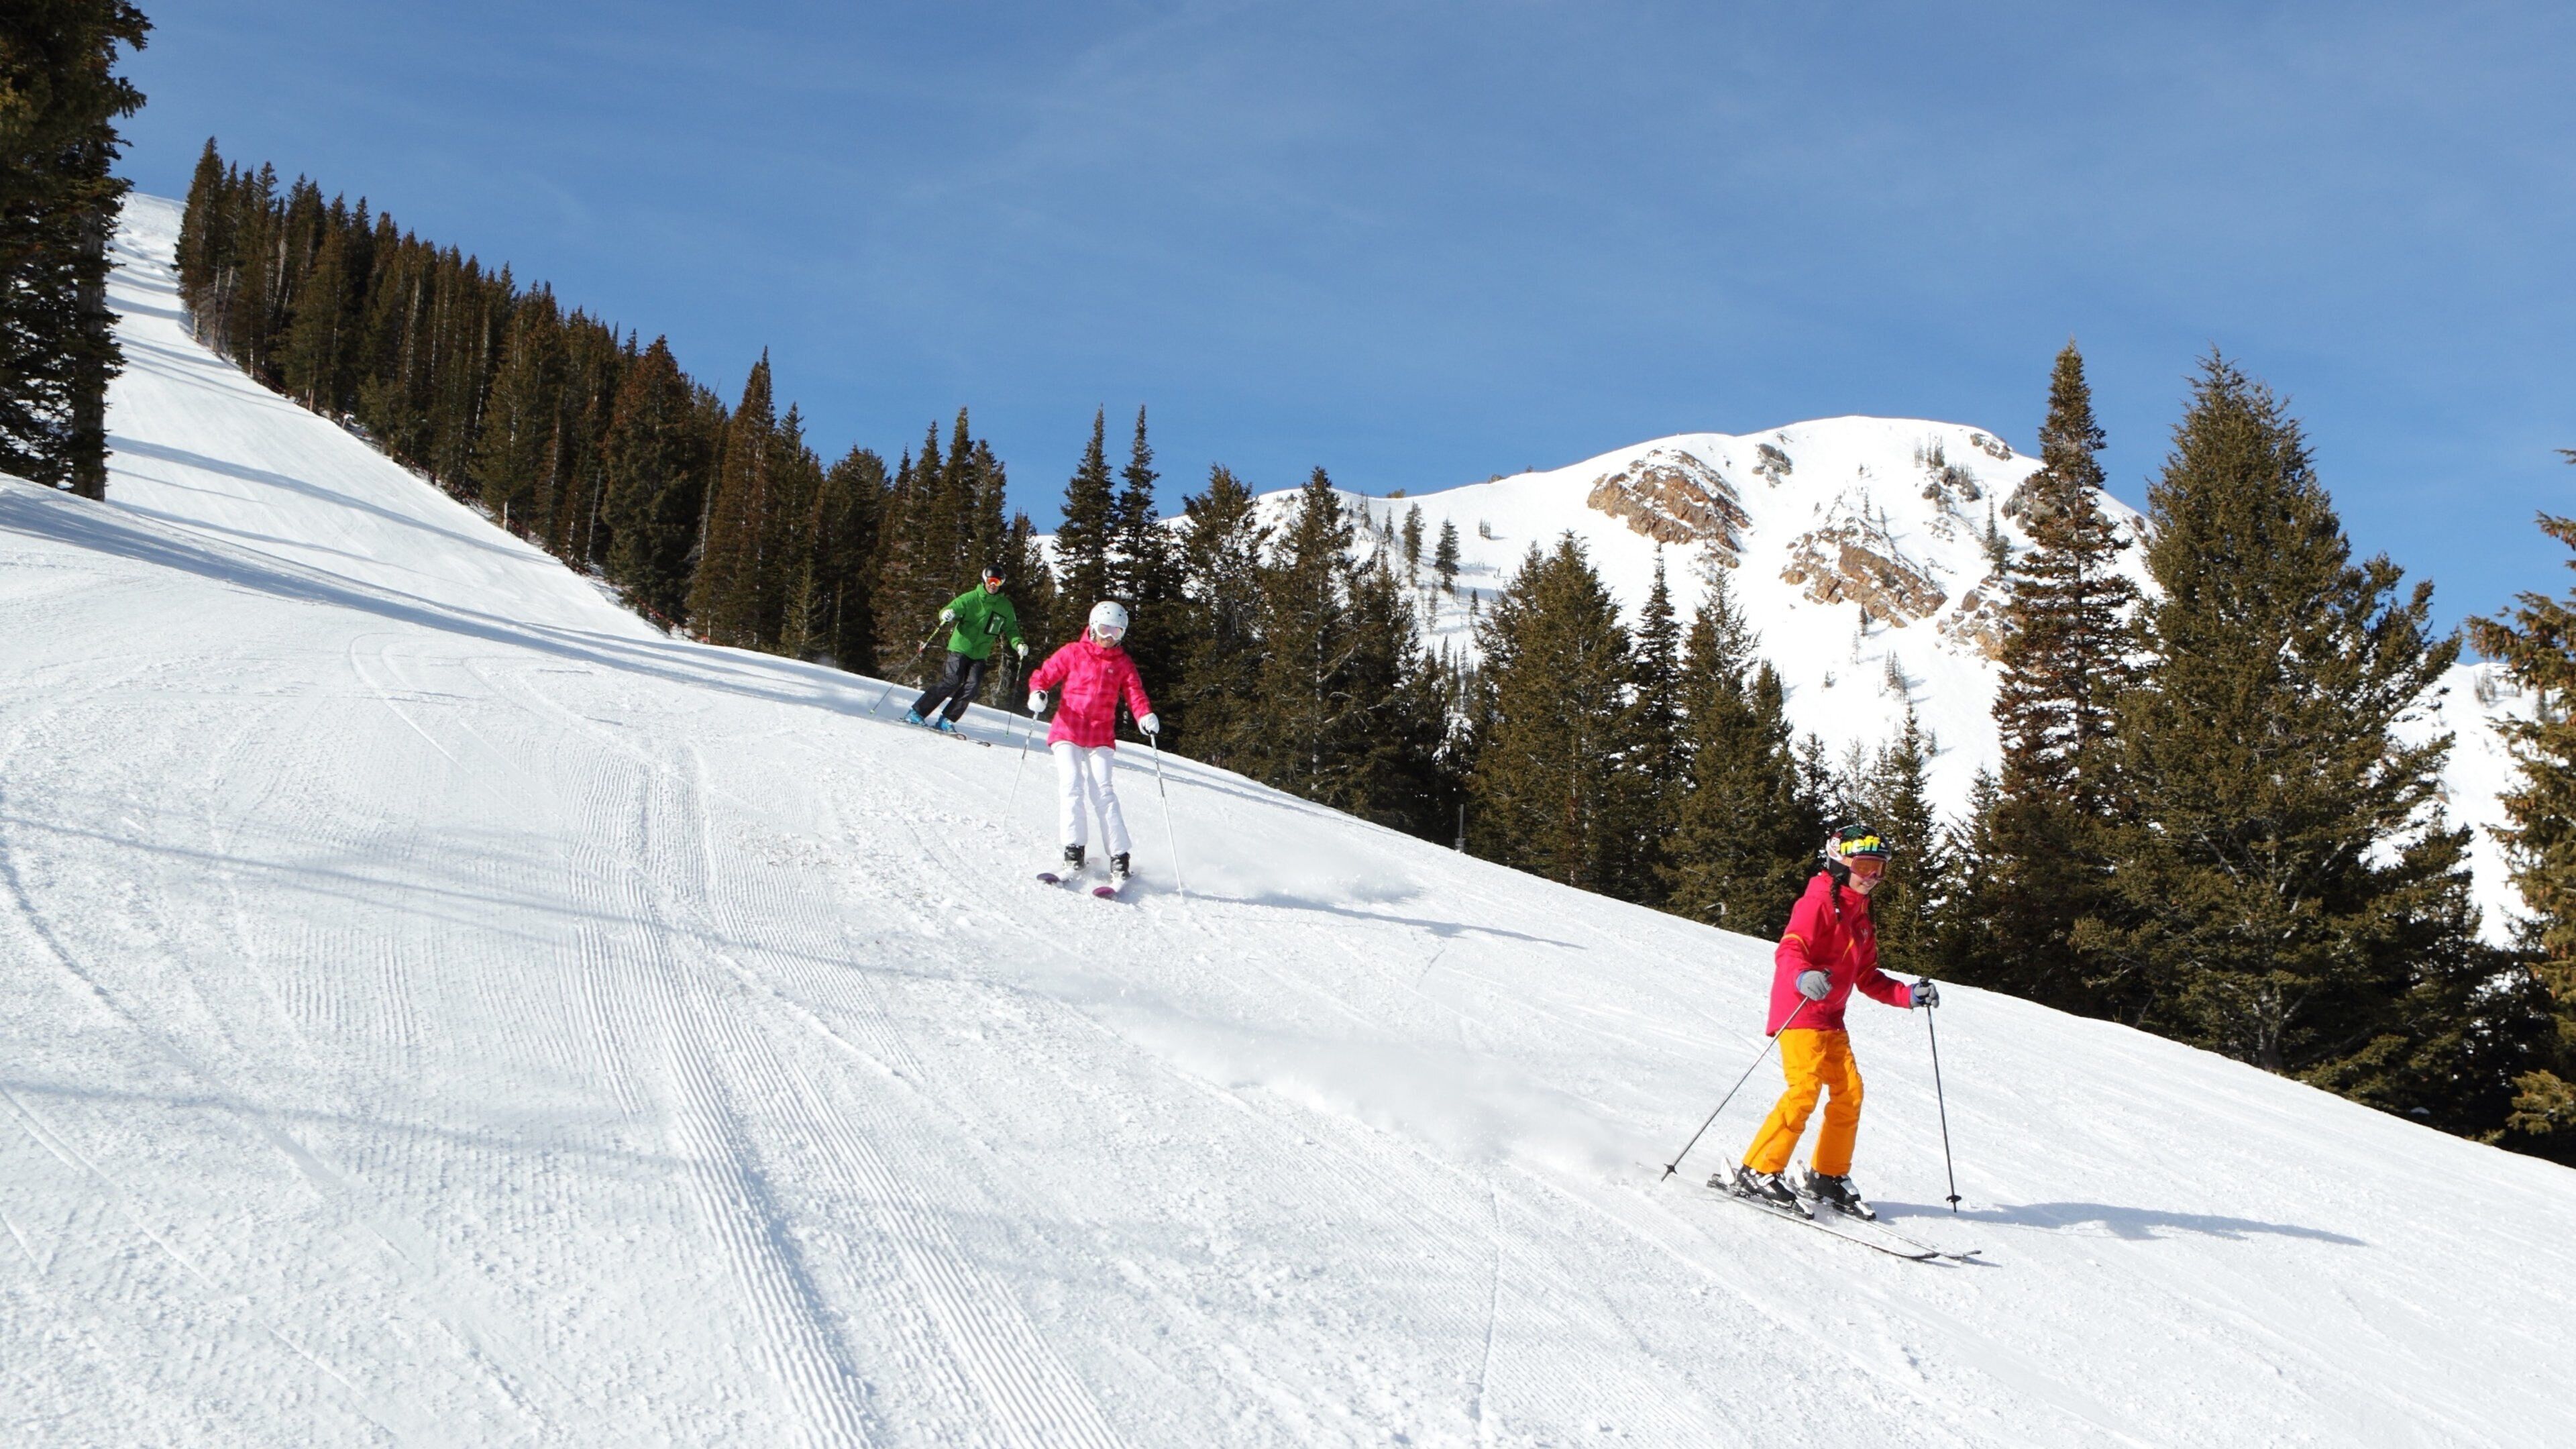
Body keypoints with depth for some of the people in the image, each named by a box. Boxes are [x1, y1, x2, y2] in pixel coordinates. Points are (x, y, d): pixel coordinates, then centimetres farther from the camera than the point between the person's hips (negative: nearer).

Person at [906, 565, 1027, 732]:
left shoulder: (1005, 607, 4)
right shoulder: (970, 598, -6)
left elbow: (1011, 629, 13)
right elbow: (951, 610, -10)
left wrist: (1019, 644, -5)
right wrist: (947, 615, -35)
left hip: (980, 654, 4)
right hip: (960, 647, -4)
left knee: (972, 687, -12)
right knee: (952, 681, -15)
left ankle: (946, 721, -4)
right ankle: (916, 713, -8)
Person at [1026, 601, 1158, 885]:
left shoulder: (1123, 664, 12)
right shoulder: (1073, 653, 7)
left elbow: (1135, 694, 3)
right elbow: (1044, 674, 6)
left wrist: (1146, 716, -18)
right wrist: (1038, 693, -18)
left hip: (1102, 737, 1)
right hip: (1068, 731, -1)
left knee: (1103, 793, -10)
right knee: (1072, 786, -16)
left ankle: (1119, 858, -12)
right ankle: (1073, 851, -14)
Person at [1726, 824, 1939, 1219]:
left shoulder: (1861, 920, 19)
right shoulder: (1819, 904, -9)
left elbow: (1868, 978, 22)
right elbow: (1788, 949, -23)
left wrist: (1909, 995, 9)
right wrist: (1803, 977, -44)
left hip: (1831, 1020, 9)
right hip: (1799, 1013, -9)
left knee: (1849, 1092, 1)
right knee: (1805, 1090, -19)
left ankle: (1828, 1177, 13)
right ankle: (1757, 1172, -15)